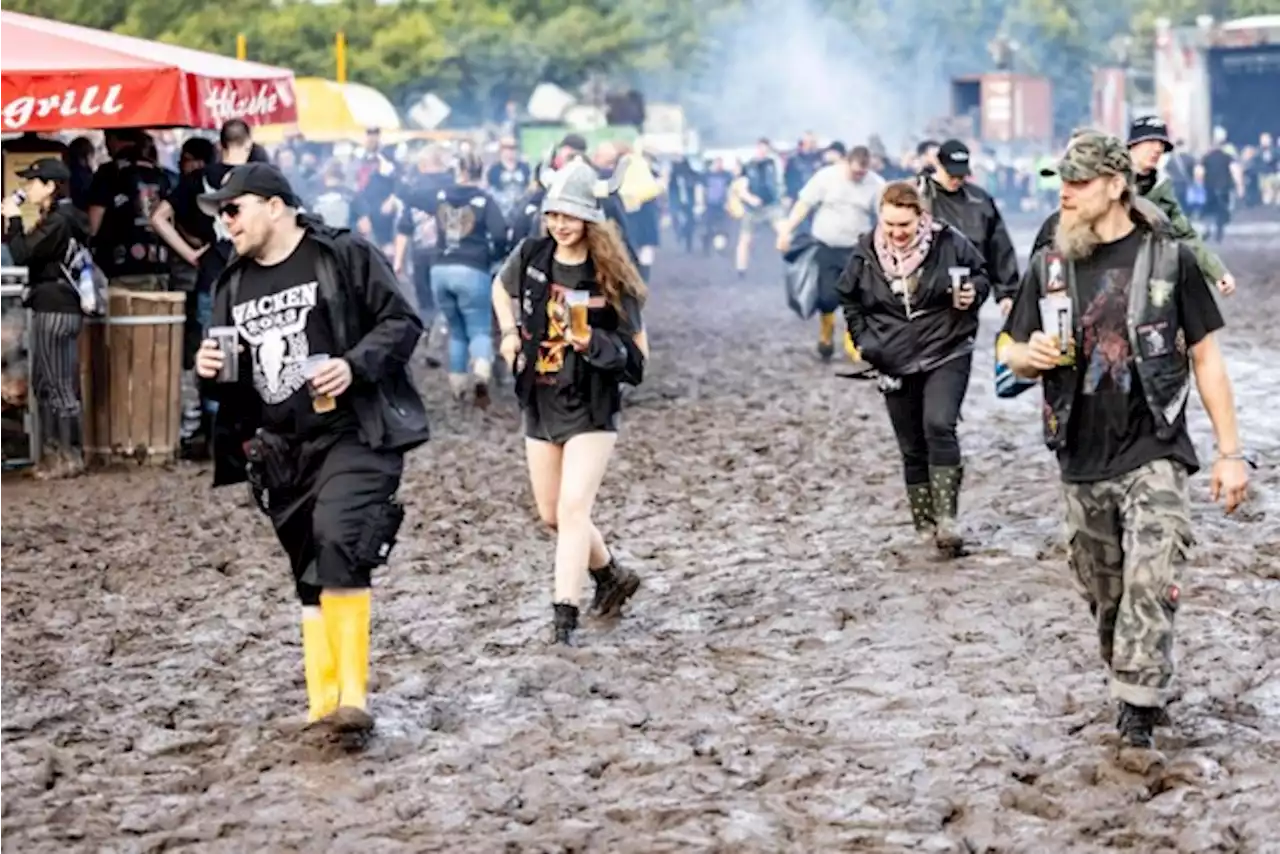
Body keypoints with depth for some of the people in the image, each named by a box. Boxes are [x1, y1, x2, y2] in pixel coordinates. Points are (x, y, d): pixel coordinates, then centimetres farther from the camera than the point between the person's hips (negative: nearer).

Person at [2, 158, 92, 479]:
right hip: (59, 308, 10)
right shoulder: (65, 217, 14)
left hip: (55, 310, -10)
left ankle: (70, 458, 3)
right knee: (43, 383, 15)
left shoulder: (57, 221, -16)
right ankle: (53, 451, 21)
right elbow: (34, 254, 17)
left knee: (60, 386, -3)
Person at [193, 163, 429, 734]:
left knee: (339, 543, -24)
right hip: (280, 451, 7)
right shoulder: (233, 287, 17)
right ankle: (323, 703, 13)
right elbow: (231, 384, 24)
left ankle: (352, 694, -23)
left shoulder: (345, 257, -2)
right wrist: (210, 372, 0)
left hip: (354, 434, -7)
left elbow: (401, 322, -5)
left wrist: (355, 365, -19)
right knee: (310, 576, 8)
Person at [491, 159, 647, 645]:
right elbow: (501, 288, 23)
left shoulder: (609, 276, -13)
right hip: (540, 404, 6)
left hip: (591, 409, -6)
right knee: (551, 513, 14)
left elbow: (638, 353, -9)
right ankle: (612, 577, 37)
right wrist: (509, 333, 7)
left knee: (574, 507, -16)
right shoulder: (532, 257, -1)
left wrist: (595, 343, -27)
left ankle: (564, 615, -17)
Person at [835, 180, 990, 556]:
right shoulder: (866, 254, -2)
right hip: (896, 366, 3)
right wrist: (864, 339, 6)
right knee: (912, 448, 8)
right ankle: (925, 524, 18)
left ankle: (946, 517, -22)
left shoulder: (949, 243, -9)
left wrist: (973, 292, -15)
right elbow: (849, 299, 15)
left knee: (939, 426, -23)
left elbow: (982, 275, 7)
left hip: (946, 357, -3)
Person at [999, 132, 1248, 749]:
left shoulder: (1169, 260, -3)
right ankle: (1130, 690, 29)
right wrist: (1033, 355, -12)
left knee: (1150, 588, -15)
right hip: (1081, 465, 4)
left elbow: (1206, 357, 1)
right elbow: (1014, 355, 14)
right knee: (1105, 598, 12)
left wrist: (1230, 452, -3)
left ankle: (1138, 720, -13)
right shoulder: (1049, 267, 6)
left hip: (1153, 458, -4)